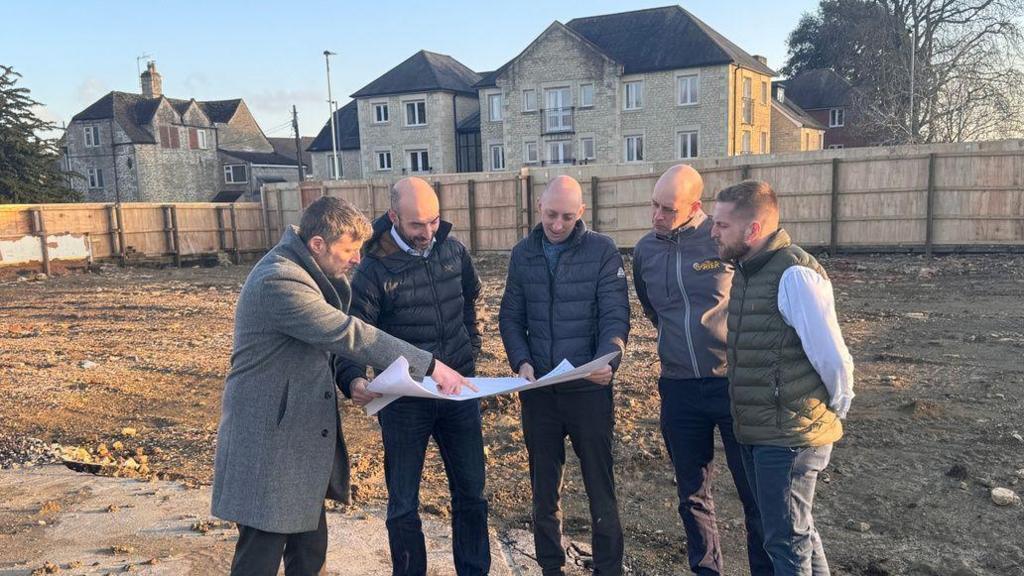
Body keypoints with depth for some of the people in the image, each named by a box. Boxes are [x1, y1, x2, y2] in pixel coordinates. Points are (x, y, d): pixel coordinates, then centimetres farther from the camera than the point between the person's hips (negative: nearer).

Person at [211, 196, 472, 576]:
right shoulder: (279, 281, -24)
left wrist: (336, 277, -1)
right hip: (269, 448, -10)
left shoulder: (301, 269, 7)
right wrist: (429, 365, -24)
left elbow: (336, 320, 14)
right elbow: (350, 335, -27)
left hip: (301, 440, 10)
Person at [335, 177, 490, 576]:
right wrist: (354, 380, -35)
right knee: (403, 505, 8)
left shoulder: (454, 250, -1)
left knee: (471, 494, 15)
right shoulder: (374, 270, -13)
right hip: (403, 400, -3)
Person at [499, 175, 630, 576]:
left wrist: (607, 362, -27)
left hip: (589, 389, -3)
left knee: (600, 485, 7)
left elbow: (615, 316, -10)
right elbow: (511, 317, 7)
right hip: (537, 390, 4)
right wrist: (522, 361, -9)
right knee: (543, 485, 15)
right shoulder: (523, 253, 5)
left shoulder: (602, 250, -6)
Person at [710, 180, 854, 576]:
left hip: (789, 436, -8)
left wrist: (834, 411, -4)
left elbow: (833, 358, -19)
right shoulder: (746, 270, 7)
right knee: (796, 531, 22)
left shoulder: (795, 275, -21)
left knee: (786, 542, 4)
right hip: (755, 432, 9)